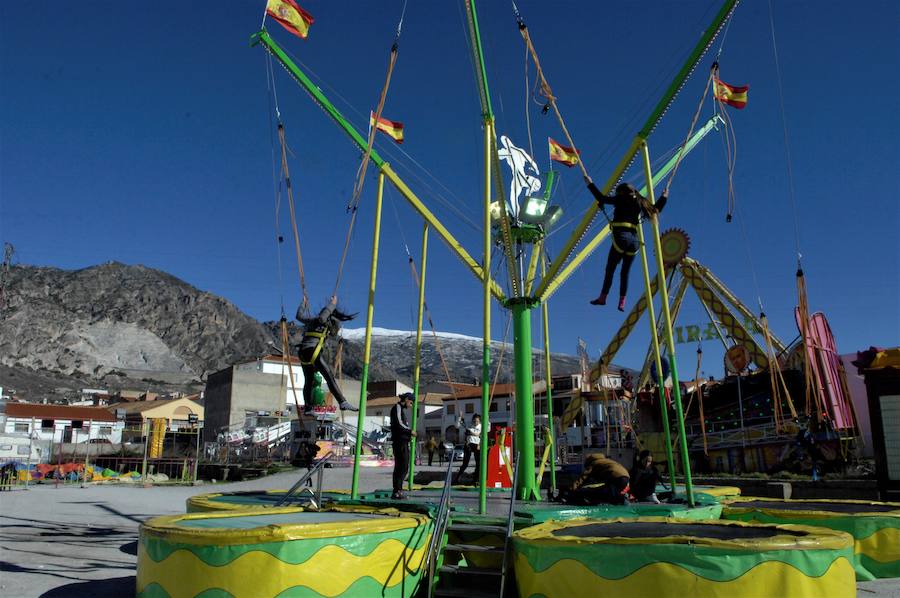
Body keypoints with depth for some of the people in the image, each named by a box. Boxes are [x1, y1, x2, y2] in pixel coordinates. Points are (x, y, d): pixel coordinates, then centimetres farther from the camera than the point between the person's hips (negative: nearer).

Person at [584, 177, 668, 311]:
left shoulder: (621, 199, 5)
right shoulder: (640, 202, 19)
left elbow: (602, 199, -1)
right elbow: (655, 209, 26)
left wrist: (590, 184, 6)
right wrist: (664, 197, 39)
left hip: (621, 237, -5)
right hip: (634, 239, 5)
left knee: (610, 269, -1)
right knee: (625, 272, 8)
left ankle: (602, 297, -1)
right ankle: (622, 302, 1)